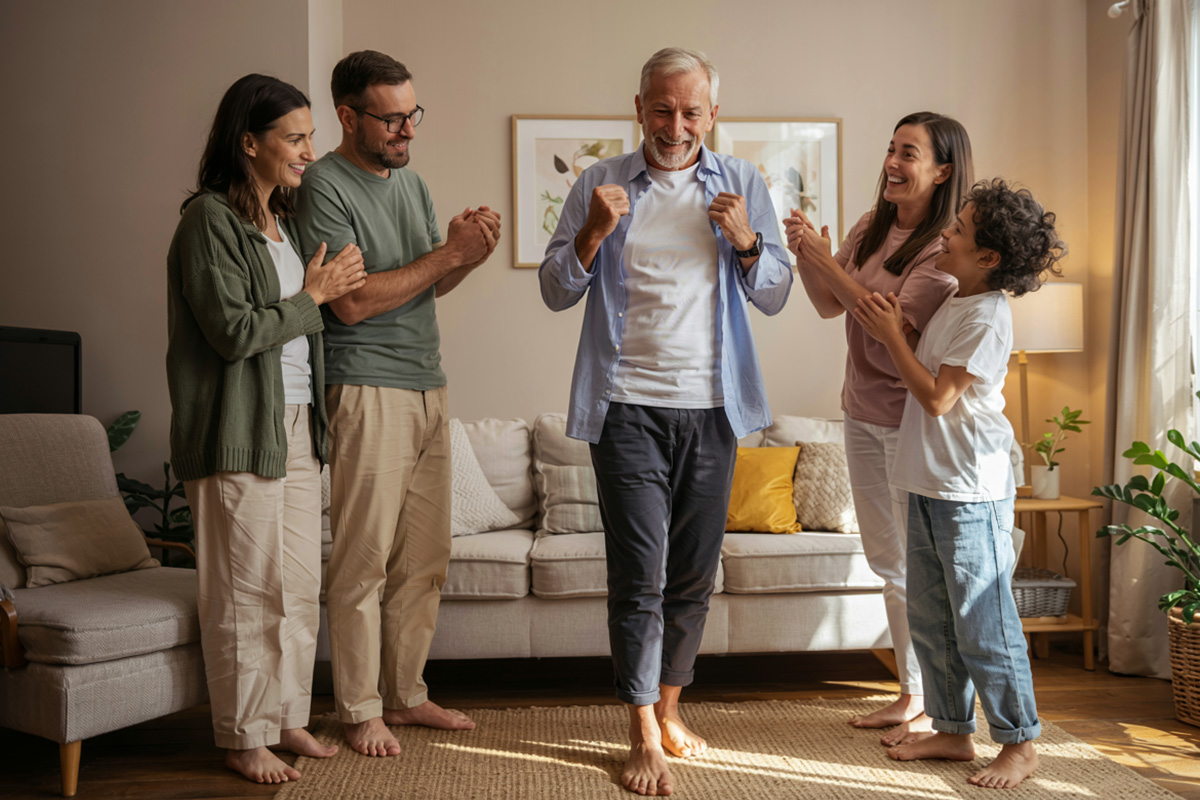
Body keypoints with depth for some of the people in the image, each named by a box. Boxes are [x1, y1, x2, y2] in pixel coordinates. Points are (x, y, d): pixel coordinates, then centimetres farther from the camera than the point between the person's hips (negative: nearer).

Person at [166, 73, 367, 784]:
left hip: (297, 425, 8)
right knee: (247, 591, 0)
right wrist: (312, 298, -8)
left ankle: (288, 717, 25)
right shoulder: (210, 219, -10)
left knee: (300, 584, 11)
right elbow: (232, 331, -17)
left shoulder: (283, 218, 16)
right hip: (241, 432, -8)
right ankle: (244, 738, 13)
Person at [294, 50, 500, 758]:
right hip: (368, 390, -8)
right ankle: (361, 711, 11)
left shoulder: (412, 181, 15)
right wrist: (446, 253, -15)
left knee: (426, 558, 11)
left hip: (428, 387, 8)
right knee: (365, 561, -1)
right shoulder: (324, 187, -9)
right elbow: (351, 301, -17)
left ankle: (407, 693, 24)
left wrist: (471, 256, -2)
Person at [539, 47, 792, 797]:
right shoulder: (600, 184, 3)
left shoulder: (743, 184, 6)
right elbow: (556, 291, 2)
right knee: (639, 575, -4)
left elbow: (775, 295, 6)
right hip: (628, 406, -2)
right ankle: (645, 739, 7)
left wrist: (747, 242, -13)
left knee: (694, 574, 11)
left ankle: (669, 707, 29)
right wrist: (591, 236, -16)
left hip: (712, 407, 2)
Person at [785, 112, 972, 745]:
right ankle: (911, 695, 30)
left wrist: (828, 261, -24)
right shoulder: (871, 228, 6)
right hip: (863, 413, 8)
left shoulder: (946, 250, -17)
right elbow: (829, 307, 11)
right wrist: (805, 257, -6)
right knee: (889, 563, 16)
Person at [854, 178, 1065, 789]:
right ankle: (953, 730, 28)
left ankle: (1019, 743, 15)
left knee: (983, 625, 0)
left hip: (971, 493, -10)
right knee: (930, 619, 15)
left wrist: (892, 335, -12)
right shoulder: (953, 303, 12)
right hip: (931, 485, 10)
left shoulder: (988, 316, -16)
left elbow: (937, 397, -18)